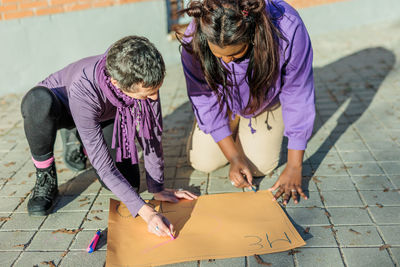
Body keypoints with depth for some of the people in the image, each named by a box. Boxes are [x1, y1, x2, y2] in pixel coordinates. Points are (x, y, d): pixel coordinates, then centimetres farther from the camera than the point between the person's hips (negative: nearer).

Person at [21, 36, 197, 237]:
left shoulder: (144, 78, -33)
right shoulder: (84, 89, -43)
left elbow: (152, 132, -20)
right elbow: (104, 167, -40)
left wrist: (157, 188, -17)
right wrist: (146, 212, -46)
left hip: (104, 114, 4)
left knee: (128, 183, -12)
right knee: (40, 99, -41)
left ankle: (78, 142, 18)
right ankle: (45, 178, -13)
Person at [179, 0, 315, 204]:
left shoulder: (288, 29, -40)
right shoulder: (193, 40, -34)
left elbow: (299, 101, -29)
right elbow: (206, 102, -21)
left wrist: (294, 167, -24)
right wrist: (234, 157, -23)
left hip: (267, 100, -1)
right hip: (224, 102, 1)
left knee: (260, 166, -7)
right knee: (203, 162, -4)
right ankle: (235, 124, 25)